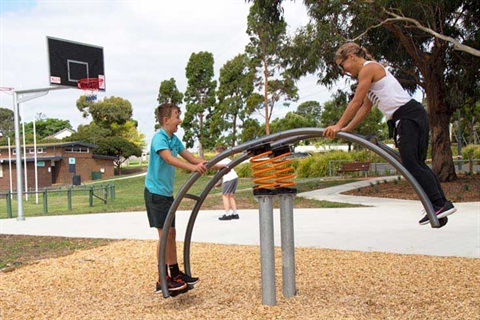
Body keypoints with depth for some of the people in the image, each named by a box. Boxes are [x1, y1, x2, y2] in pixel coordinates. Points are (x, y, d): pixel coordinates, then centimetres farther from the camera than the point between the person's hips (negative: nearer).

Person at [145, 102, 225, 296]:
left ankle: (175, 274, 21)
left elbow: (190, 158, 15)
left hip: (167, 193, 9)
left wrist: (215, 166, 13)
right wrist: (193, 168, -46)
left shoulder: (174, 139, 11)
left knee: (171, 233, 12)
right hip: (155, 191, -9)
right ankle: (162, 281, -5)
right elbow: (169, 158, -33)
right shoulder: (159, 138, -16)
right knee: (164, 234, -10)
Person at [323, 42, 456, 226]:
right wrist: (346, 129, 22)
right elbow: (366, 107, 24)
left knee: (410, 163, -13)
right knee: (417, 164, 9)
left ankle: (439, 204, -14)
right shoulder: (371, 71, 23)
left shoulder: (368, 68, -7)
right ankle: (441, 204, 8)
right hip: (405, 119, 10)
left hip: (409, 116, -10)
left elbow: (356, 102, -11)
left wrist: (338, 126, -9)